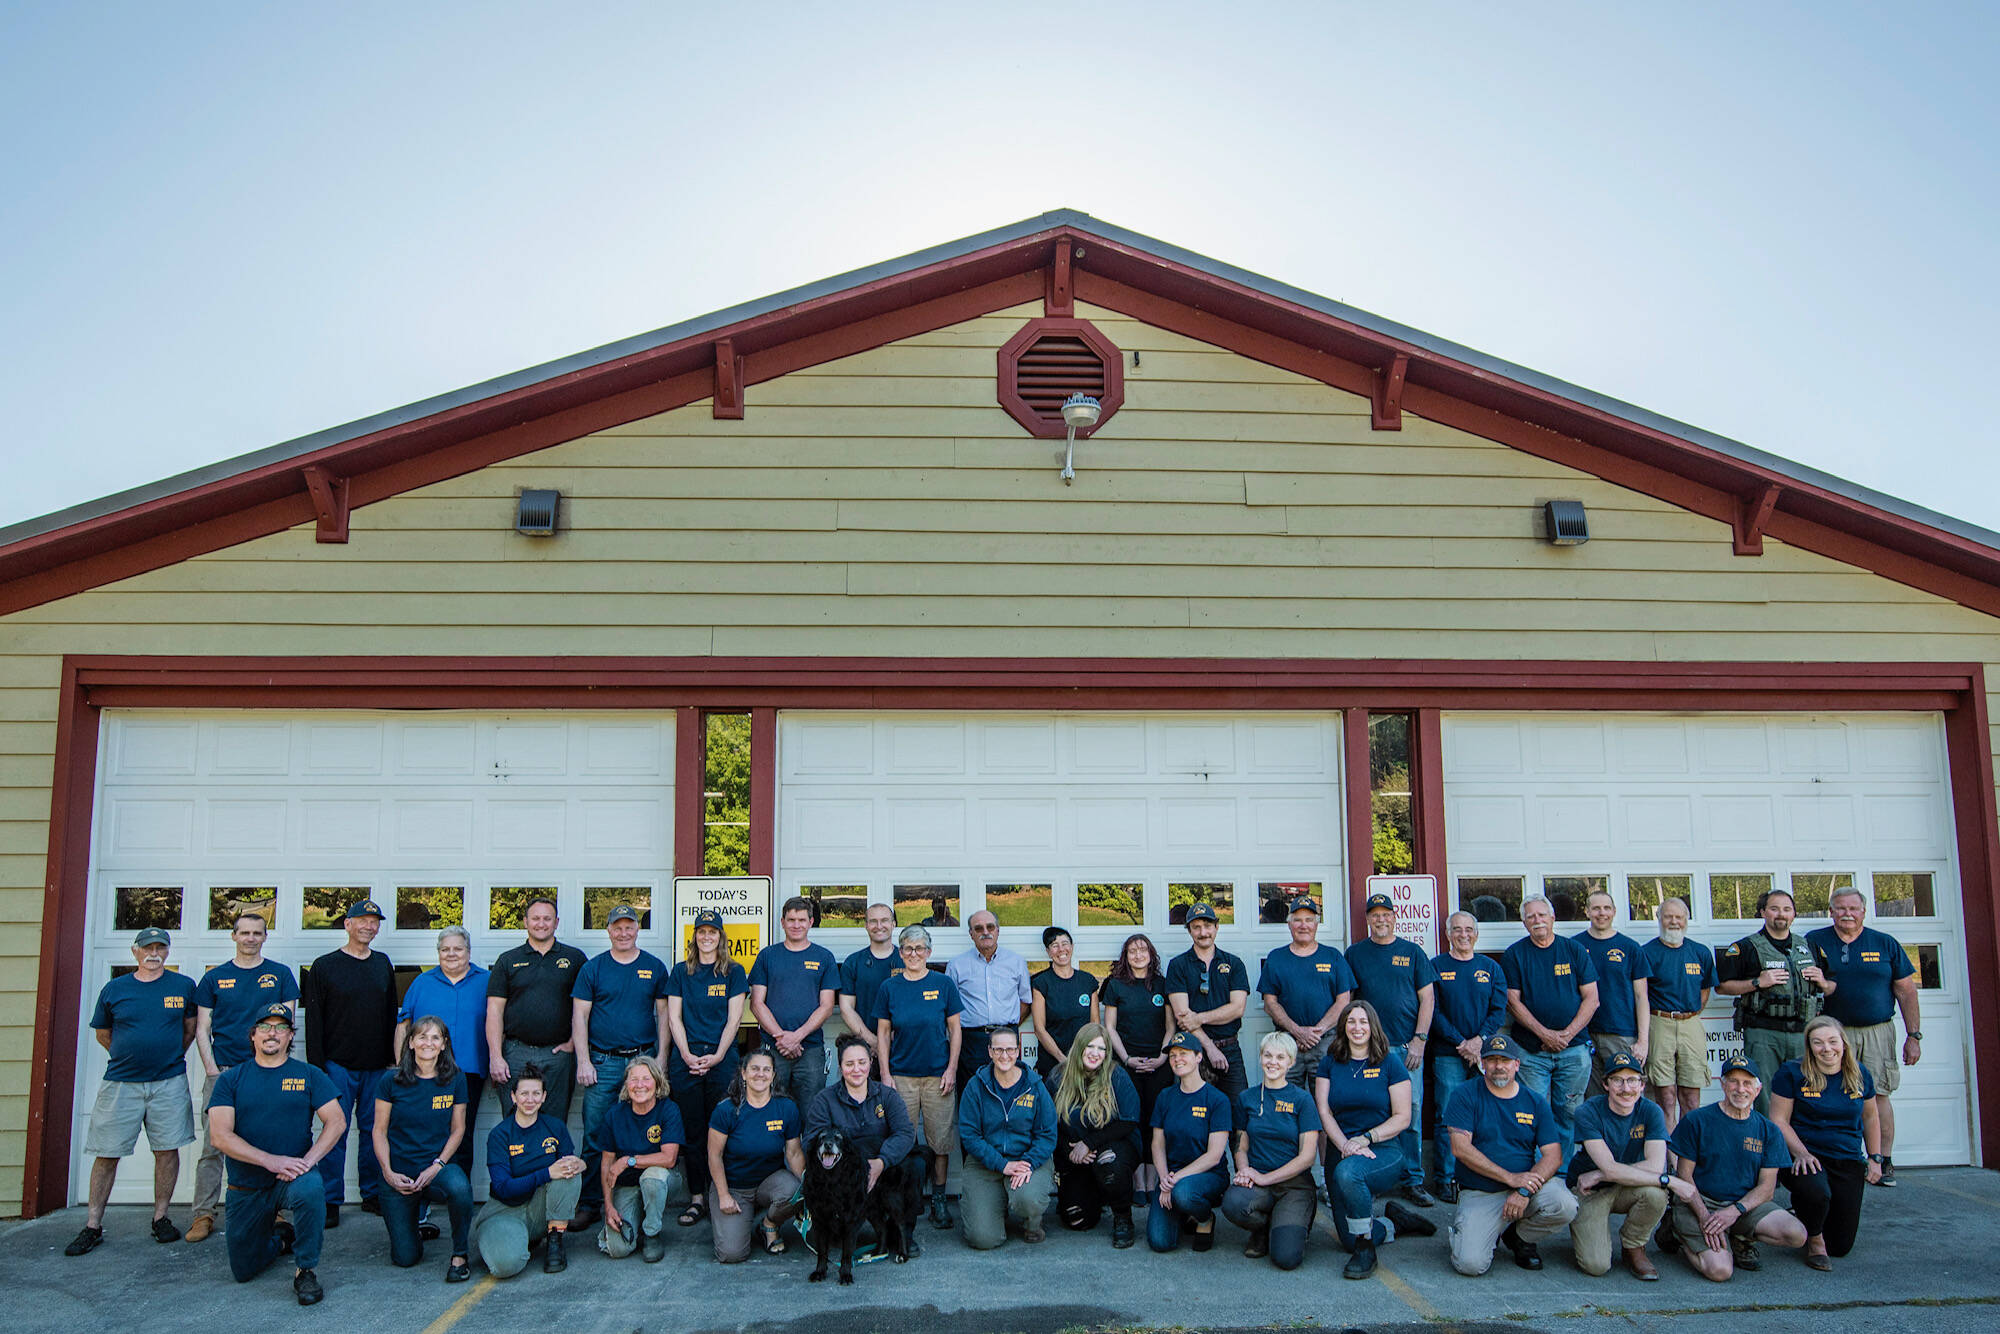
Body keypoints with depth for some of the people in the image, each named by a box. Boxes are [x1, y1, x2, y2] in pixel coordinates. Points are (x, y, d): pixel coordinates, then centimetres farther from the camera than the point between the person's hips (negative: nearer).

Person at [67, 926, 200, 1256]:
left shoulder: (184, 986, 5)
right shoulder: (114, 989, 5)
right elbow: (102, 1034, 16)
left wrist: (170, 1057, 10)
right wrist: (130, 1057, 11)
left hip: (169, 1082, 0)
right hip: (120, 1082, 0)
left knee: (167, 1149, 1)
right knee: (107, 1153, 1)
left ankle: (161, 1217, 14)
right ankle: (93, 1226, 10)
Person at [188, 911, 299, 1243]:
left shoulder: (279, 974, 8)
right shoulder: (215, 977, 9)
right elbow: (202, 1028, 9)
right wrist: (211, 1068, -3)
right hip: (223, 1070, 0)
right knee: (213, 1145, -1)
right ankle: (203, 1215, 7)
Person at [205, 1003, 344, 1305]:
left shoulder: (308, 1075, 2)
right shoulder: (230, 1079, 1)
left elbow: (337, 1121, -4)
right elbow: (220, 1136, -9)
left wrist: (308, 1160, -21)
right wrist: (271, 1161, -21)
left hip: (293, 1177, -2)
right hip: (247, 1187, 2)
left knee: (310, 1189, -37)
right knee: (243, 1271, 7)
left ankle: (305, 1270, -16)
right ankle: (280, 1237, 40)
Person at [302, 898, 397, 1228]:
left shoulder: (383, 964, 12)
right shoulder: (325, 966, -1)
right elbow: (313, 1020, -3)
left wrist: (392, 1057, 10)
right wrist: (317, 1065, -9)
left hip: (377, 1066, 4)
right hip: (338, 1064, -3)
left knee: (374, 1130, 7)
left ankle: (373, 1195, 16)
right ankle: (331, 1201, 6)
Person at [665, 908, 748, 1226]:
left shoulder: (733, 972, 6)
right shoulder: (681, 972, 10)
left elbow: (733, 1019, 1)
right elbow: (674, 1018, 6)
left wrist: (717, 1056, -9)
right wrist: (687, 1055, -6)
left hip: (722, 1058, -1)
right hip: (685, 1059, 1)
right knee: (692, 1131, 2)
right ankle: (697, 1197, 9)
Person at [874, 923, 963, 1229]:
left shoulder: (943, 984, 1)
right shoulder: (889, 988, 4)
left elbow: (955, 1028, 5)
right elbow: (883, 1032, 7)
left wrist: (952, 1068, -2)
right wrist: (885, 1073, 0)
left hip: (938, 1074, 0)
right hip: (901, 1074, 0)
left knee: (941, 1140, 3)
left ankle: (938, 1201, 15)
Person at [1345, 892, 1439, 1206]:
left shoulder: (1412, 953, 8)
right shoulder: (1355, 953, 9)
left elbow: (1427, 998, 6)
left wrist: (1419, 1040, -2)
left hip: (1407, 1047, 0)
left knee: (1411, 1111, -2)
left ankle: (1413, 1181, 6)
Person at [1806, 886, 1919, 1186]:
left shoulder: (1886, 944, 7)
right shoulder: (1814, 942, 5)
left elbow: (1906, 991, 7)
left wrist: (1914, 1036, 3)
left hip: (1878, 1032, 0)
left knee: (1878, 1096, -3)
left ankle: (1884, 1163, 6)